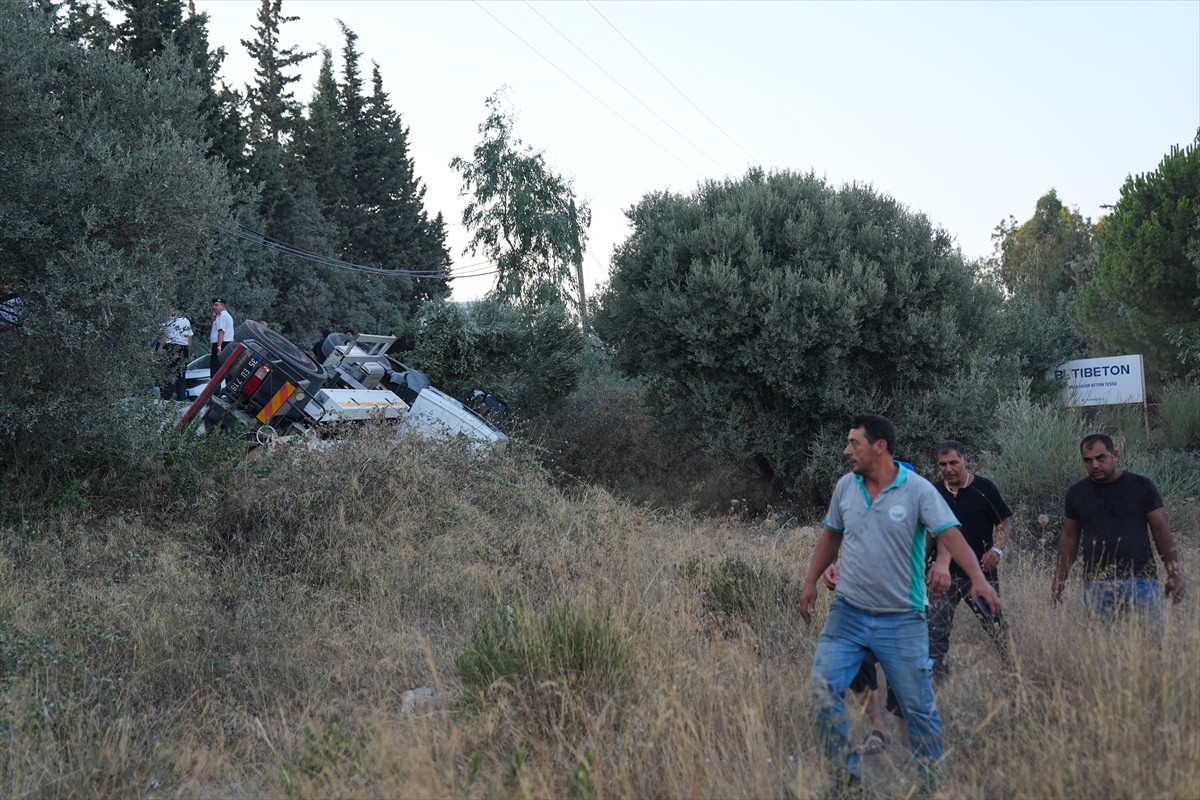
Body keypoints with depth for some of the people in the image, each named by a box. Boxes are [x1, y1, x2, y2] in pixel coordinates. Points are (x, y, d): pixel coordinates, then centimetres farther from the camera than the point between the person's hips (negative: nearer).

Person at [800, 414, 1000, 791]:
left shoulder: (918, 489, -12)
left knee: (918, 705, 6)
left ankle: (934, 778, 25)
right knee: (824, 688, -7)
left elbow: (950, 534, -22)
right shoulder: (845, 486, 2)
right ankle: (848, 776, 7)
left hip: (902, 619, -3)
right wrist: (811, 582, 15)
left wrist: (978, 579, -35)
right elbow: (831, 535, 15)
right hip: (848, 612, 4)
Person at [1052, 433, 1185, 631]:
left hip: (1140, 580, -2)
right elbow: (1070, 537, 14)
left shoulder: (1141, 487, 2)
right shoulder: (1077, 493, 8)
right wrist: (1060, 579, 9)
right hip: (1096, 585, 2)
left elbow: (1161, 531, 3)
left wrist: (1174, 574, -1)